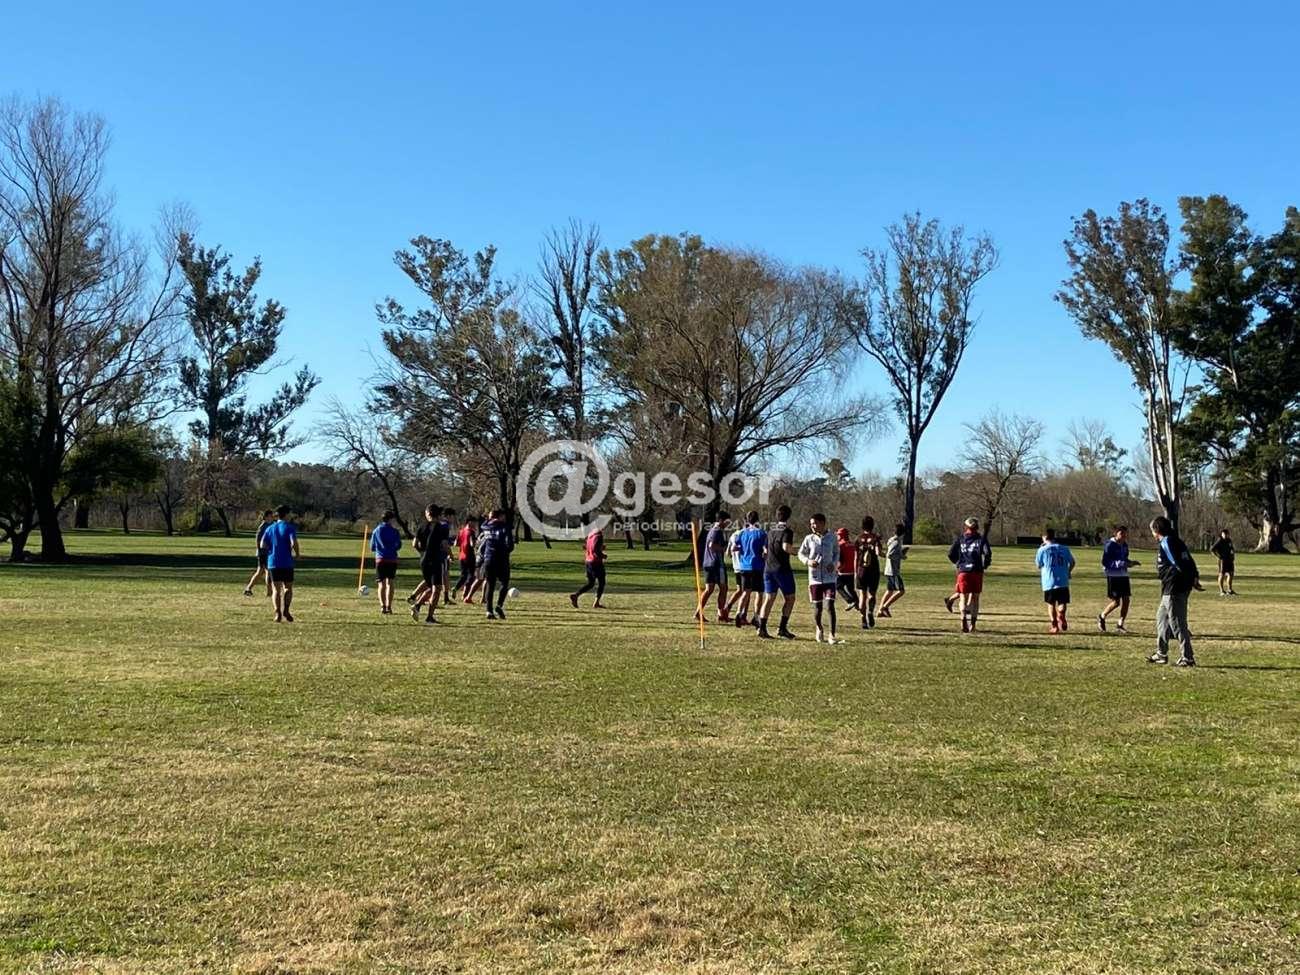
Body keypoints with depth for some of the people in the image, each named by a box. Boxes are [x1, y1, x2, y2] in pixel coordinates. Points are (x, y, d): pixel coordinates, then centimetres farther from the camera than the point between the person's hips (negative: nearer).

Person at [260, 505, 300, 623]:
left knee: (276, 589, 6)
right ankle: (285, 610, -8)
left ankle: (278, 614, -3)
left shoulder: (270, 528, 8)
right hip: (287, 563, -3)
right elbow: (294, 543, -18)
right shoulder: (289, 527, -5)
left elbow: (263, 545, 1)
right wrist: (297, 554, -1)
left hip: (273, 563, 3)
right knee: (288, 588, 10)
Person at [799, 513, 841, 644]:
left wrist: (834, 563, -6)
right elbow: (801, 553, 10)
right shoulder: (809, 539, 1)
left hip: (830, 577, -1)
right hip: (814, 577, 1)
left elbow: (837, 553, 14)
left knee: (830, 606, -12)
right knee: (817, 607, 8)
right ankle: (819, 629, 35)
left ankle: (832, 635, -7)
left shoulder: (832, 538, 0)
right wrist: (808, 561, -11)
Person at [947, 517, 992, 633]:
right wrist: (985, 565, 4)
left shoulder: (960, 539, 6)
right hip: (977, 571, -1)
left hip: (963, 571, 1)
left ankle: (964, 620, -18)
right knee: (975, 597, 12)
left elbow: (951, 554, 3)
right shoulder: (981, 539, 0)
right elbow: (987, 553, -12)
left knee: (964, 597, 4)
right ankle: (972, 623, 10)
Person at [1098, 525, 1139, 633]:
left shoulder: (1124, 545, 10)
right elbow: (1105, 562, -18)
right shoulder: (1110, 545, -12)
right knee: (1115, 602, -7)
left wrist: (1131, 562, 1)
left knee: (1126, 600, 2)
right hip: (1113, 576, -7)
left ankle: (1120, 625, 13)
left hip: (1123, 575, 7)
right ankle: (1102, 616, 19)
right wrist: (1122, 563, -25)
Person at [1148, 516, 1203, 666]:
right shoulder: (1177, 541, 16)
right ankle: (1161, 654, 26)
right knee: (1162, 618, 19)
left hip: (1173, 589, -10)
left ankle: (1187, 658, 0)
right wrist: (1195, 577, 4)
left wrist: (1192, 582, -14)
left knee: (1177, 623, -4)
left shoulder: (1165, 543, -14)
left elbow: (1179, 565, -20)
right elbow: (1190, 561, 12)